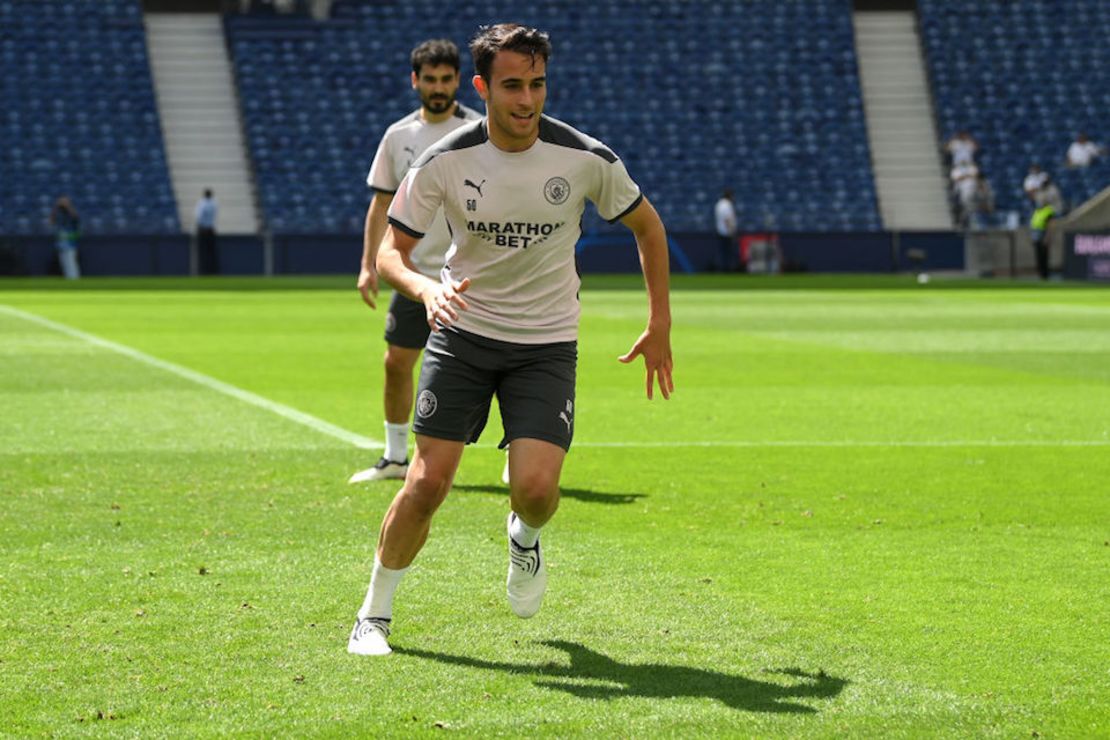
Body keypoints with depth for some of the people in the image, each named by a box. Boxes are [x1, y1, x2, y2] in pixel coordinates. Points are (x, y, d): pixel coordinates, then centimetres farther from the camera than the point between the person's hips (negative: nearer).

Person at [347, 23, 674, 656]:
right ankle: (375, 614, 11)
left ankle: (525, 535, 22)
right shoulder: (444, 163, -11)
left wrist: (660, 328, 4)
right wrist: (426, 288, -27)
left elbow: (647, 225, 6)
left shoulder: (586, 159, -11)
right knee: (428, 481, -8)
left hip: (547, 343, 0)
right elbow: (391, 252, -4)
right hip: (462, 329, 0)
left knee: (536, 489, -17)